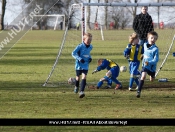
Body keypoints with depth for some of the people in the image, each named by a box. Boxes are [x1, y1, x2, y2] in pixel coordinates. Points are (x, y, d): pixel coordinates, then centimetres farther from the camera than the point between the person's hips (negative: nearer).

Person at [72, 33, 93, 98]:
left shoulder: (90, 47, 0)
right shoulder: (80, 46, -18)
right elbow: (73, 53, -19)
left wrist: (90, 58, 1)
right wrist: (79, 58, -29)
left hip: (85, 65, 3)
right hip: (79, 64, -3)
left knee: (84, 77, -14)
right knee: (78, 77, 14)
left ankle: (81, 91, -20)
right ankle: (76, 87, 46)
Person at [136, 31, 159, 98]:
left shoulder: (155, 49, -18)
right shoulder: (145, 45, -3)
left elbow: (156, 60, -21)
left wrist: (149, 62, -35)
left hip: (152, 66, -1)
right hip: (145, 65, 1)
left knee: (151, 80, 20)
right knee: (143, 76, -23)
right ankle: (139, 91, -23)